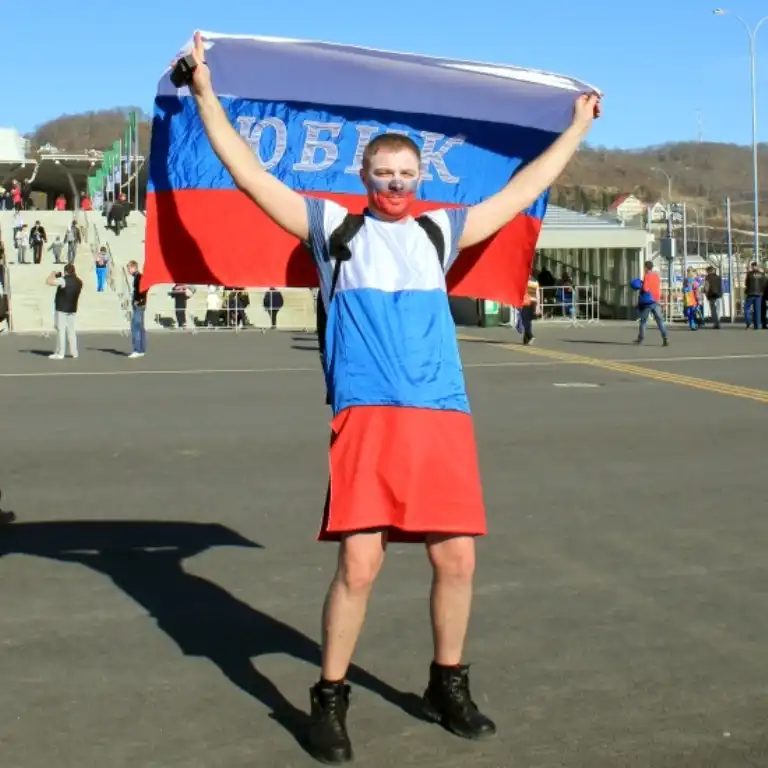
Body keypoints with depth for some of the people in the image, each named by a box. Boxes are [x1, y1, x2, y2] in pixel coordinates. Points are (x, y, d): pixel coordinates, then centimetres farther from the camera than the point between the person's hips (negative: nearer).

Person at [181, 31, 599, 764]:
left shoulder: (439, 232, 18)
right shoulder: (336, 229, 10)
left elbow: (520, 191, 28)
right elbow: (250, 174, 7)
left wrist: (577, 126, 34)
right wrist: (205, 94, 6)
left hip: (444, 415, 4)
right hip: (366, 417, -3)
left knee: (456, 559, 5)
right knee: (358, 566, -9)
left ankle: (447, 686, 26)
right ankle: (329, 700, 11)